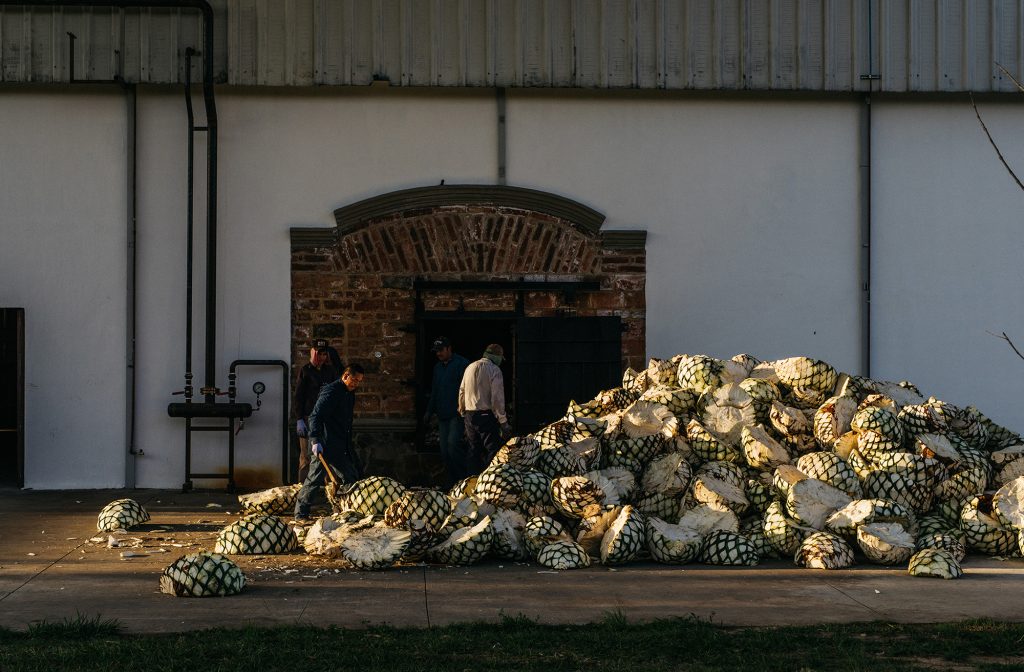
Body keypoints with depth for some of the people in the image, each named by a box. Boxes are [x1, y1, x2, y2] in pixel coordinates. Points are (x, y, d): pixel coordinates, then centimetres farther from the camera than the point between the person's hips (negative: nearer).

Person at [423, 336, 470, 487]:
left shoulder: (461, 364, -5)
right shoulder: (438, 367, 19)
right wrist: (429, 411, 22)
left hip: (457, 414, -8)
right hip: (442, 416, 8)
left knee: (453, 443, -20)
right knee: (444, 451, 5)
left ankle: (465, 478, -10)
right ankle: (453, 483, 10)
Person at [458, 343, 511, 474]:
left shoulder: (470, 368, 12)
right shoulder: (494, 370, -9)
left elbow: (462, 392, 18)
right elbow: (497, 398, -14)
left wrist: (463, 412, 28)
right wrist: (503, 422, -12)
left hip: (469, 415, 7)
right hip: (486, 415, -7)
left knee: (473, 450, 13)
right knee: (493, 450, -5)